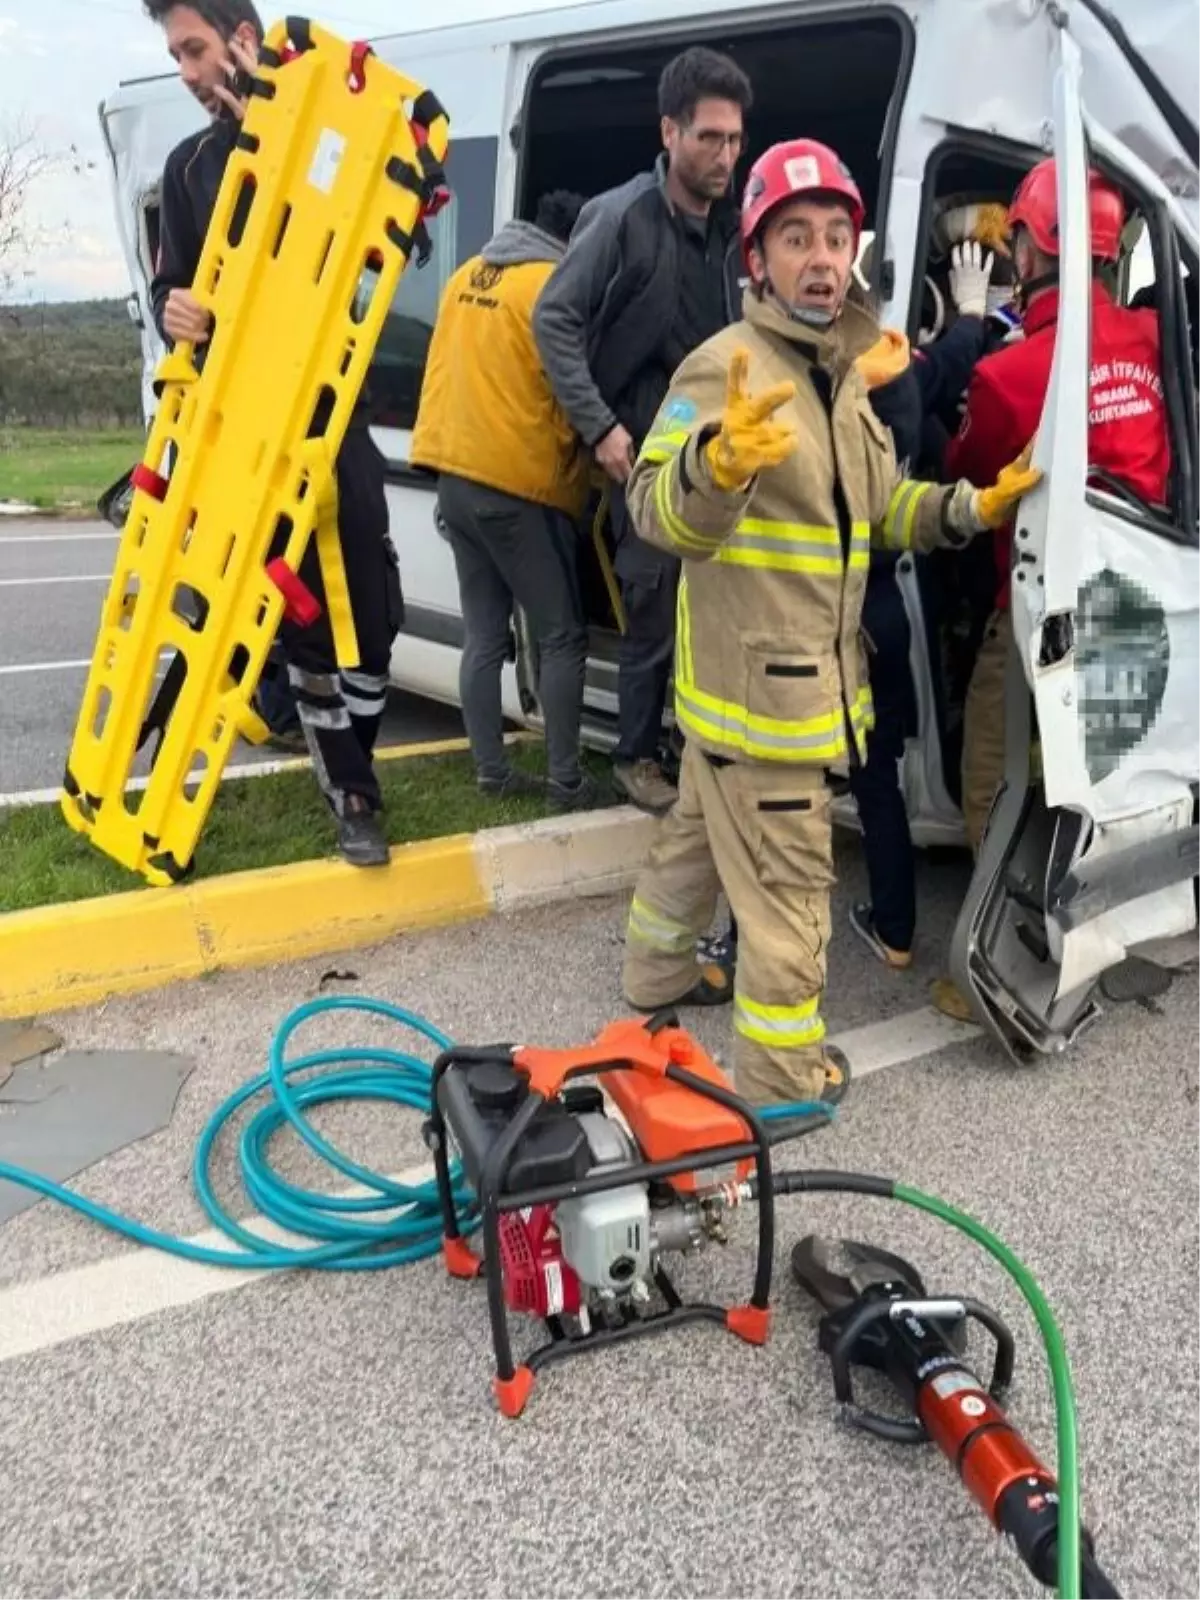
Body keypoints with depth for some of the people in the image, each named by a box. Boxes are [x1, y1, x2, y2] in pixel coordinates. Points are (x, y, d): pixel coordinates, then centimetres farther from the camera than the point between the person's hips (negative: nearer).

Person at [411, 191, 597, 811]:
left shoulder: (470, 274, 15)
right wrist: (577, 477, 6)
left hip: (457, 472, 8)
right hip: (516, 482, -8)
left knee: (484, 636, 10)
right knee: (562, 638, 0)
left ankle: (491, 771, 14)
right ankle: (566, 781, 1)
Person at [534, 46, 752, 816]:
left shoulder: (733, 227, 7)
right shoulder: (622, 217, -8)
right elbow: (554, 321, -9)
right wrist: (600, 426, -14)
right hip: (647, 451, -4)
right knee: (656, 611, 0)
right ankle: (637, 755, 18)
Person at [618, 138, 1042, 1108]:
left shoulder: (847, 372, 14)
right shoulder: (725, 368, -15)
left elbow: (881, 505, 20)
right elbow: (658, 514, -27)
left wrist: (971, 509, 5)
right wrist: (718, 461, -48)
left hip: (800, 676, 9)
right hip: (757, 680, -9)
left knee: (704, 831, 25)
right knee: (790, 888, 0)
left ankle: (659, 973, 46)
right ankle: (786, 1078, 16)